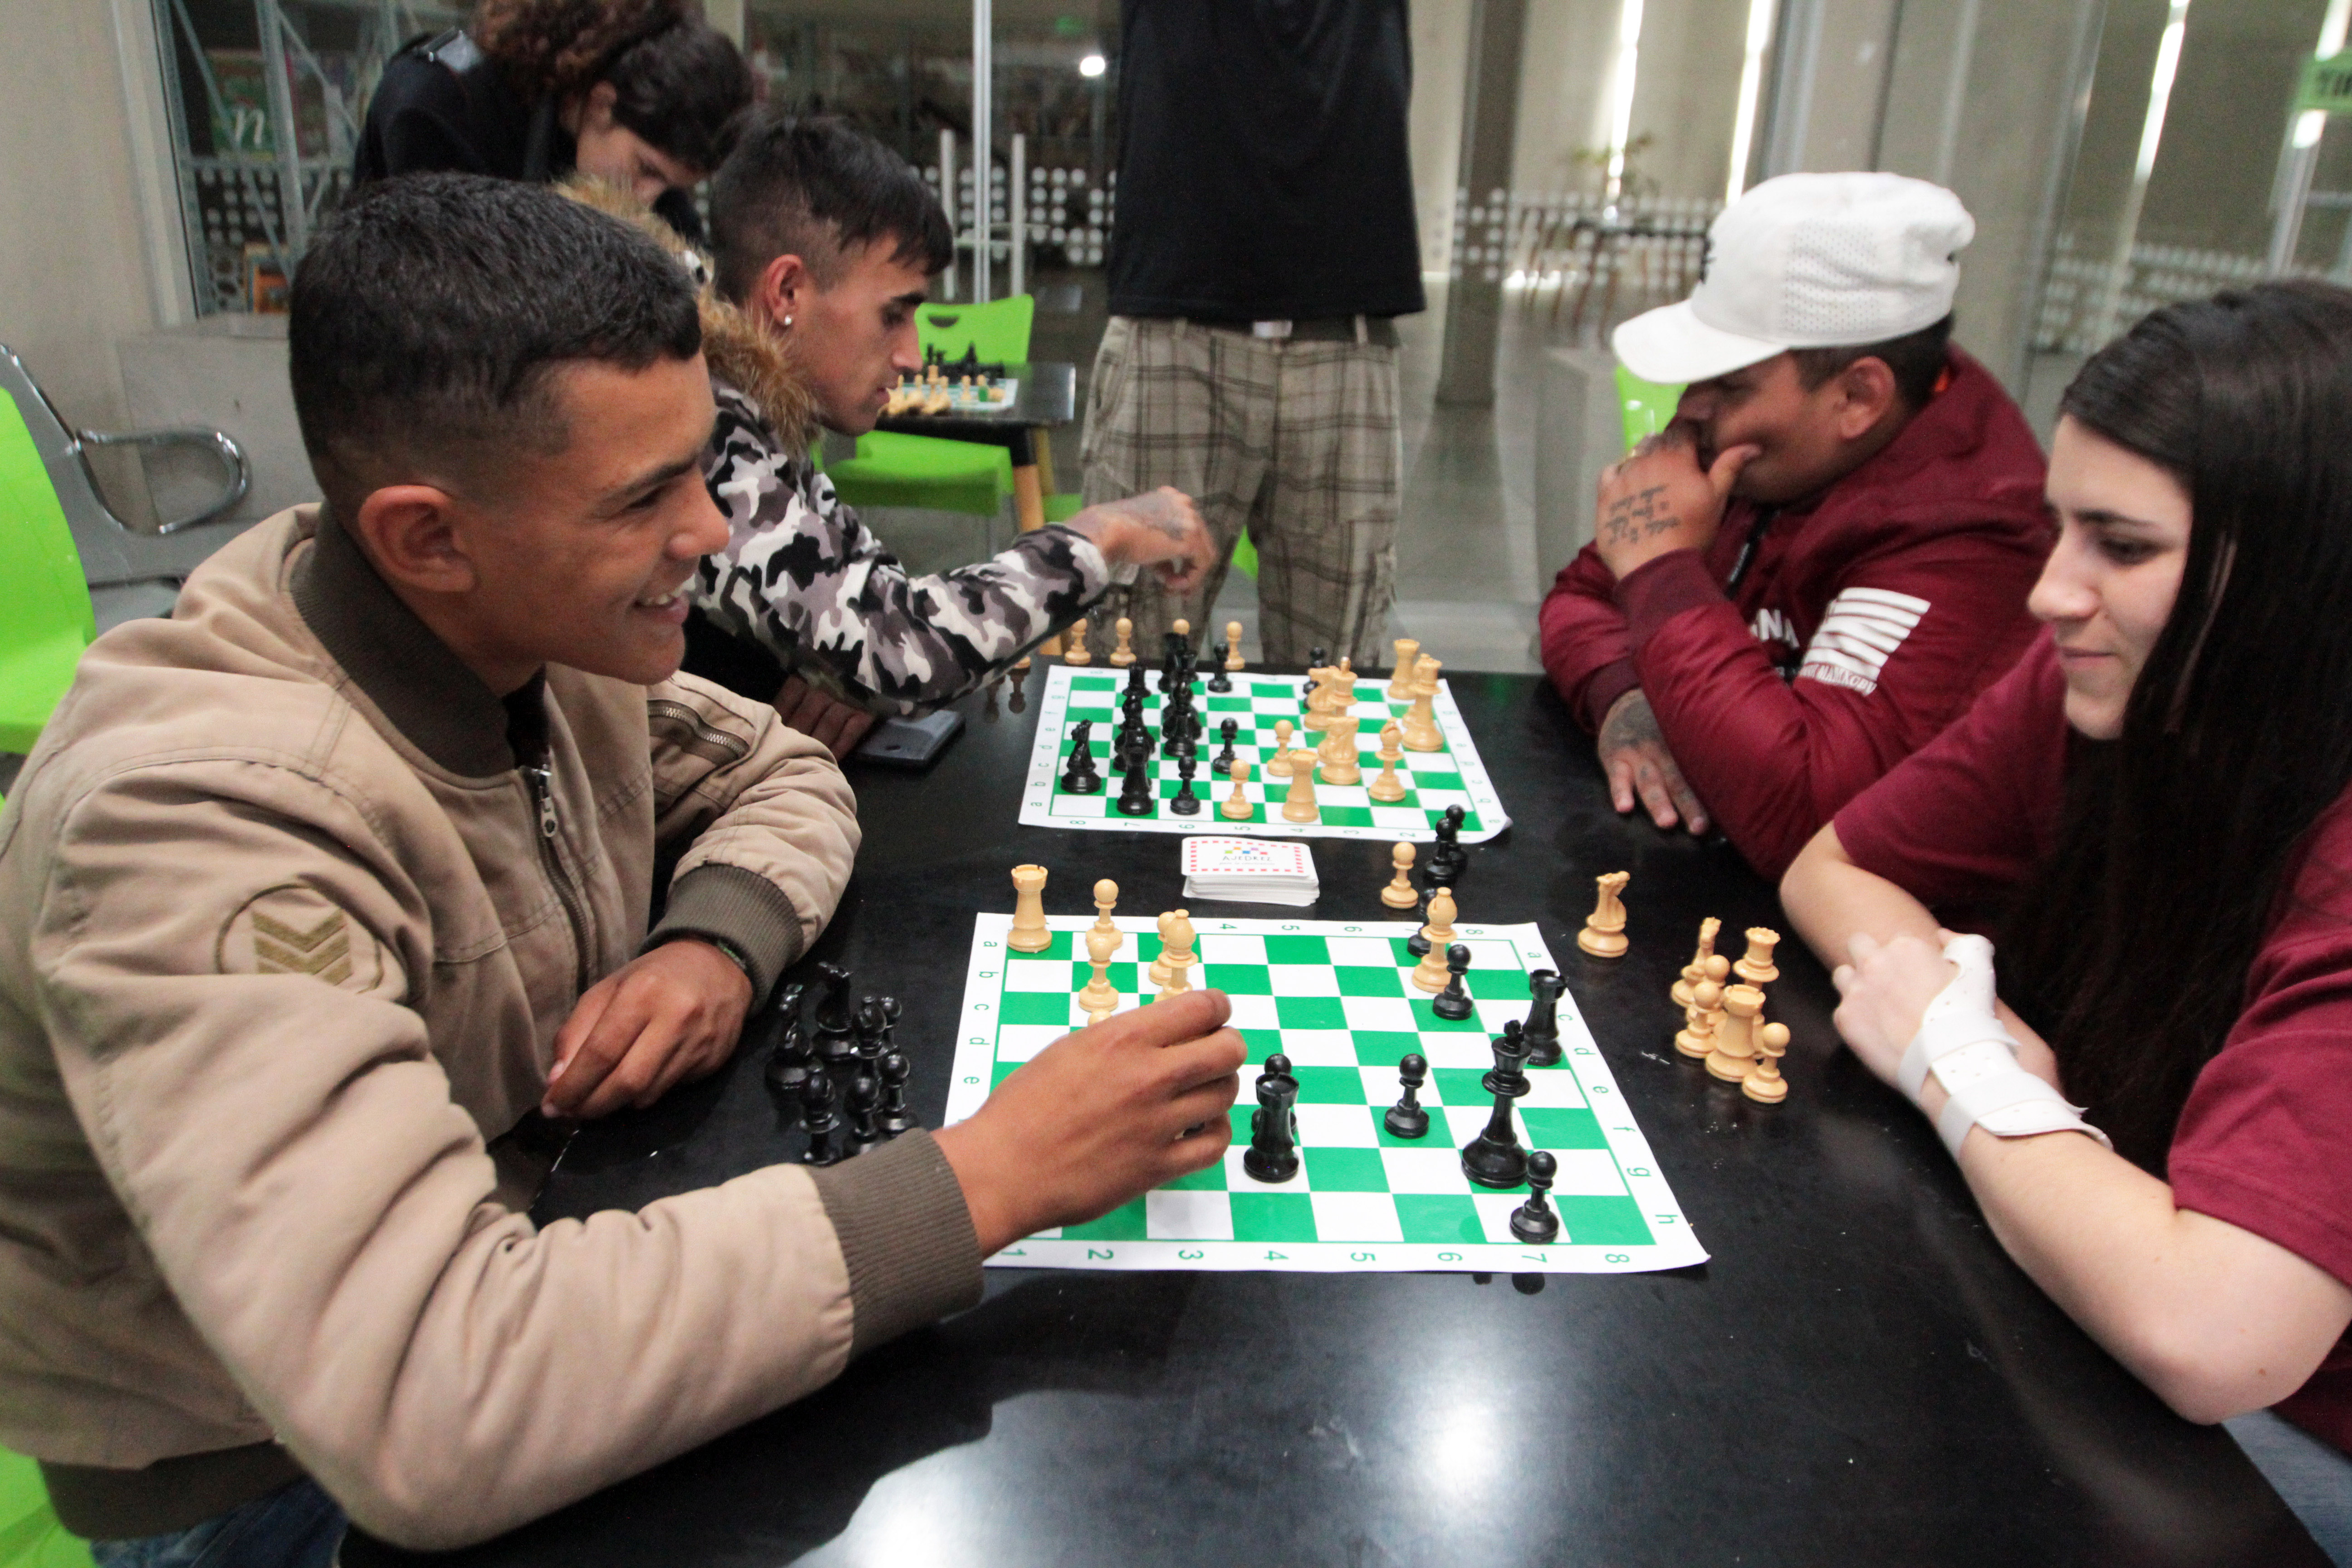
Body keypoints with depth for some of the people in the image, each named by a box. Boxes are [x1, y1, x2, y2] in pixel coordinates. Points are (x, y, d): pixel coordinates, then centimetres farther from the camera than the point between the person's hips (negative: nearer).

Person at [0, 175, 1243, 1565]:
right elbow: (411, 1402, -42)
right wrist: (987, 1177, -40)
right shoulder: (201, 819, -33)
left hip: (504, 1276, 6)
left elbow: (783, 773, 5)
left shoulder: (539, 629, -13)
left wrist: (717, 941, -18)